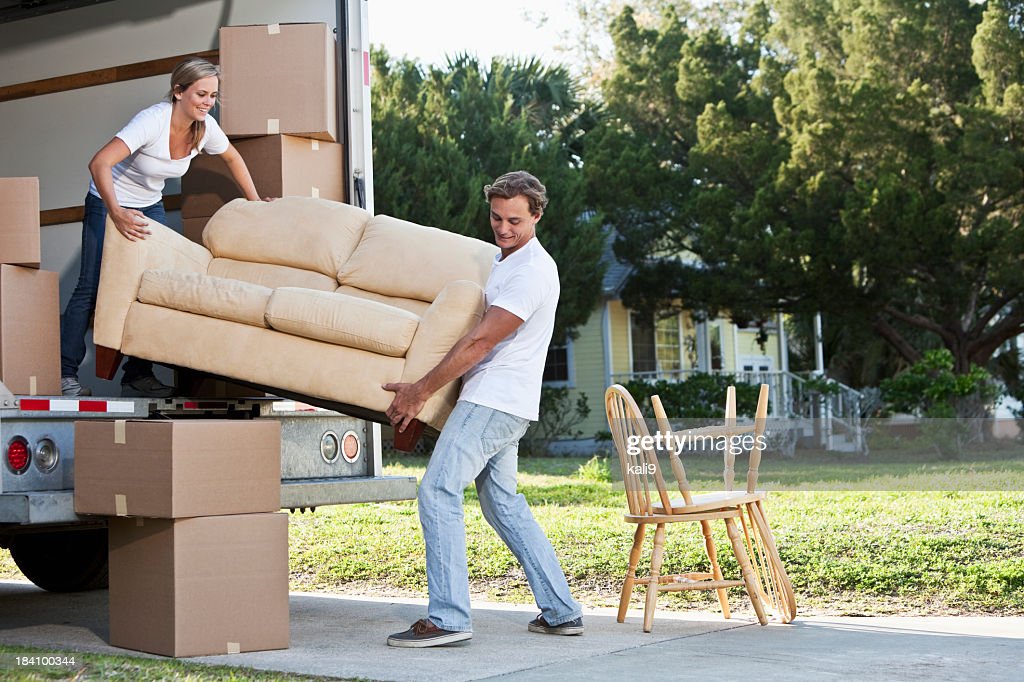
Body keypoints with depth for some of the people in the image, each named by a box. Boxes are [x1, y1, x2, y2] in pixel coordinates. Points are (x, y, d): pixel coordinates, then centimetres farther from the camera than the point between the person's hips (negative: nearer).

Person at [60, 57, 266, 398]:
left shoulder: (205, 127, -13)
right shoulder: (153, 121, -32)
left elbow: (232, 157, 10)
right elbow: (99, 163, -40)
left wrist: (255, 201, 11)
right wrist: (116, 213, -49)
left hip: (150, 207, 6)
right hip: (108, 203, -6)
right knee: (92, 287, -10)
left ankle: (138, 375, 2)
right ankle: (65, 373, -3)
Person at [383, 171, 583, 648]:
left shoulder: (531, 272, -16)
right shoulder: (503, 259, 17)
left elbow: (480, 342, -19)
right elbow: (481, 333, 31)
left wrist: (418, 392, -16)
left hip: (493, 402, -11)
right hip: (500, 403, 11)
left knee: (438, 492, -14)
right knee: (503, 502, 14)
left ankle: (448, 618, -17)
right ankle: (560, 611, 17)